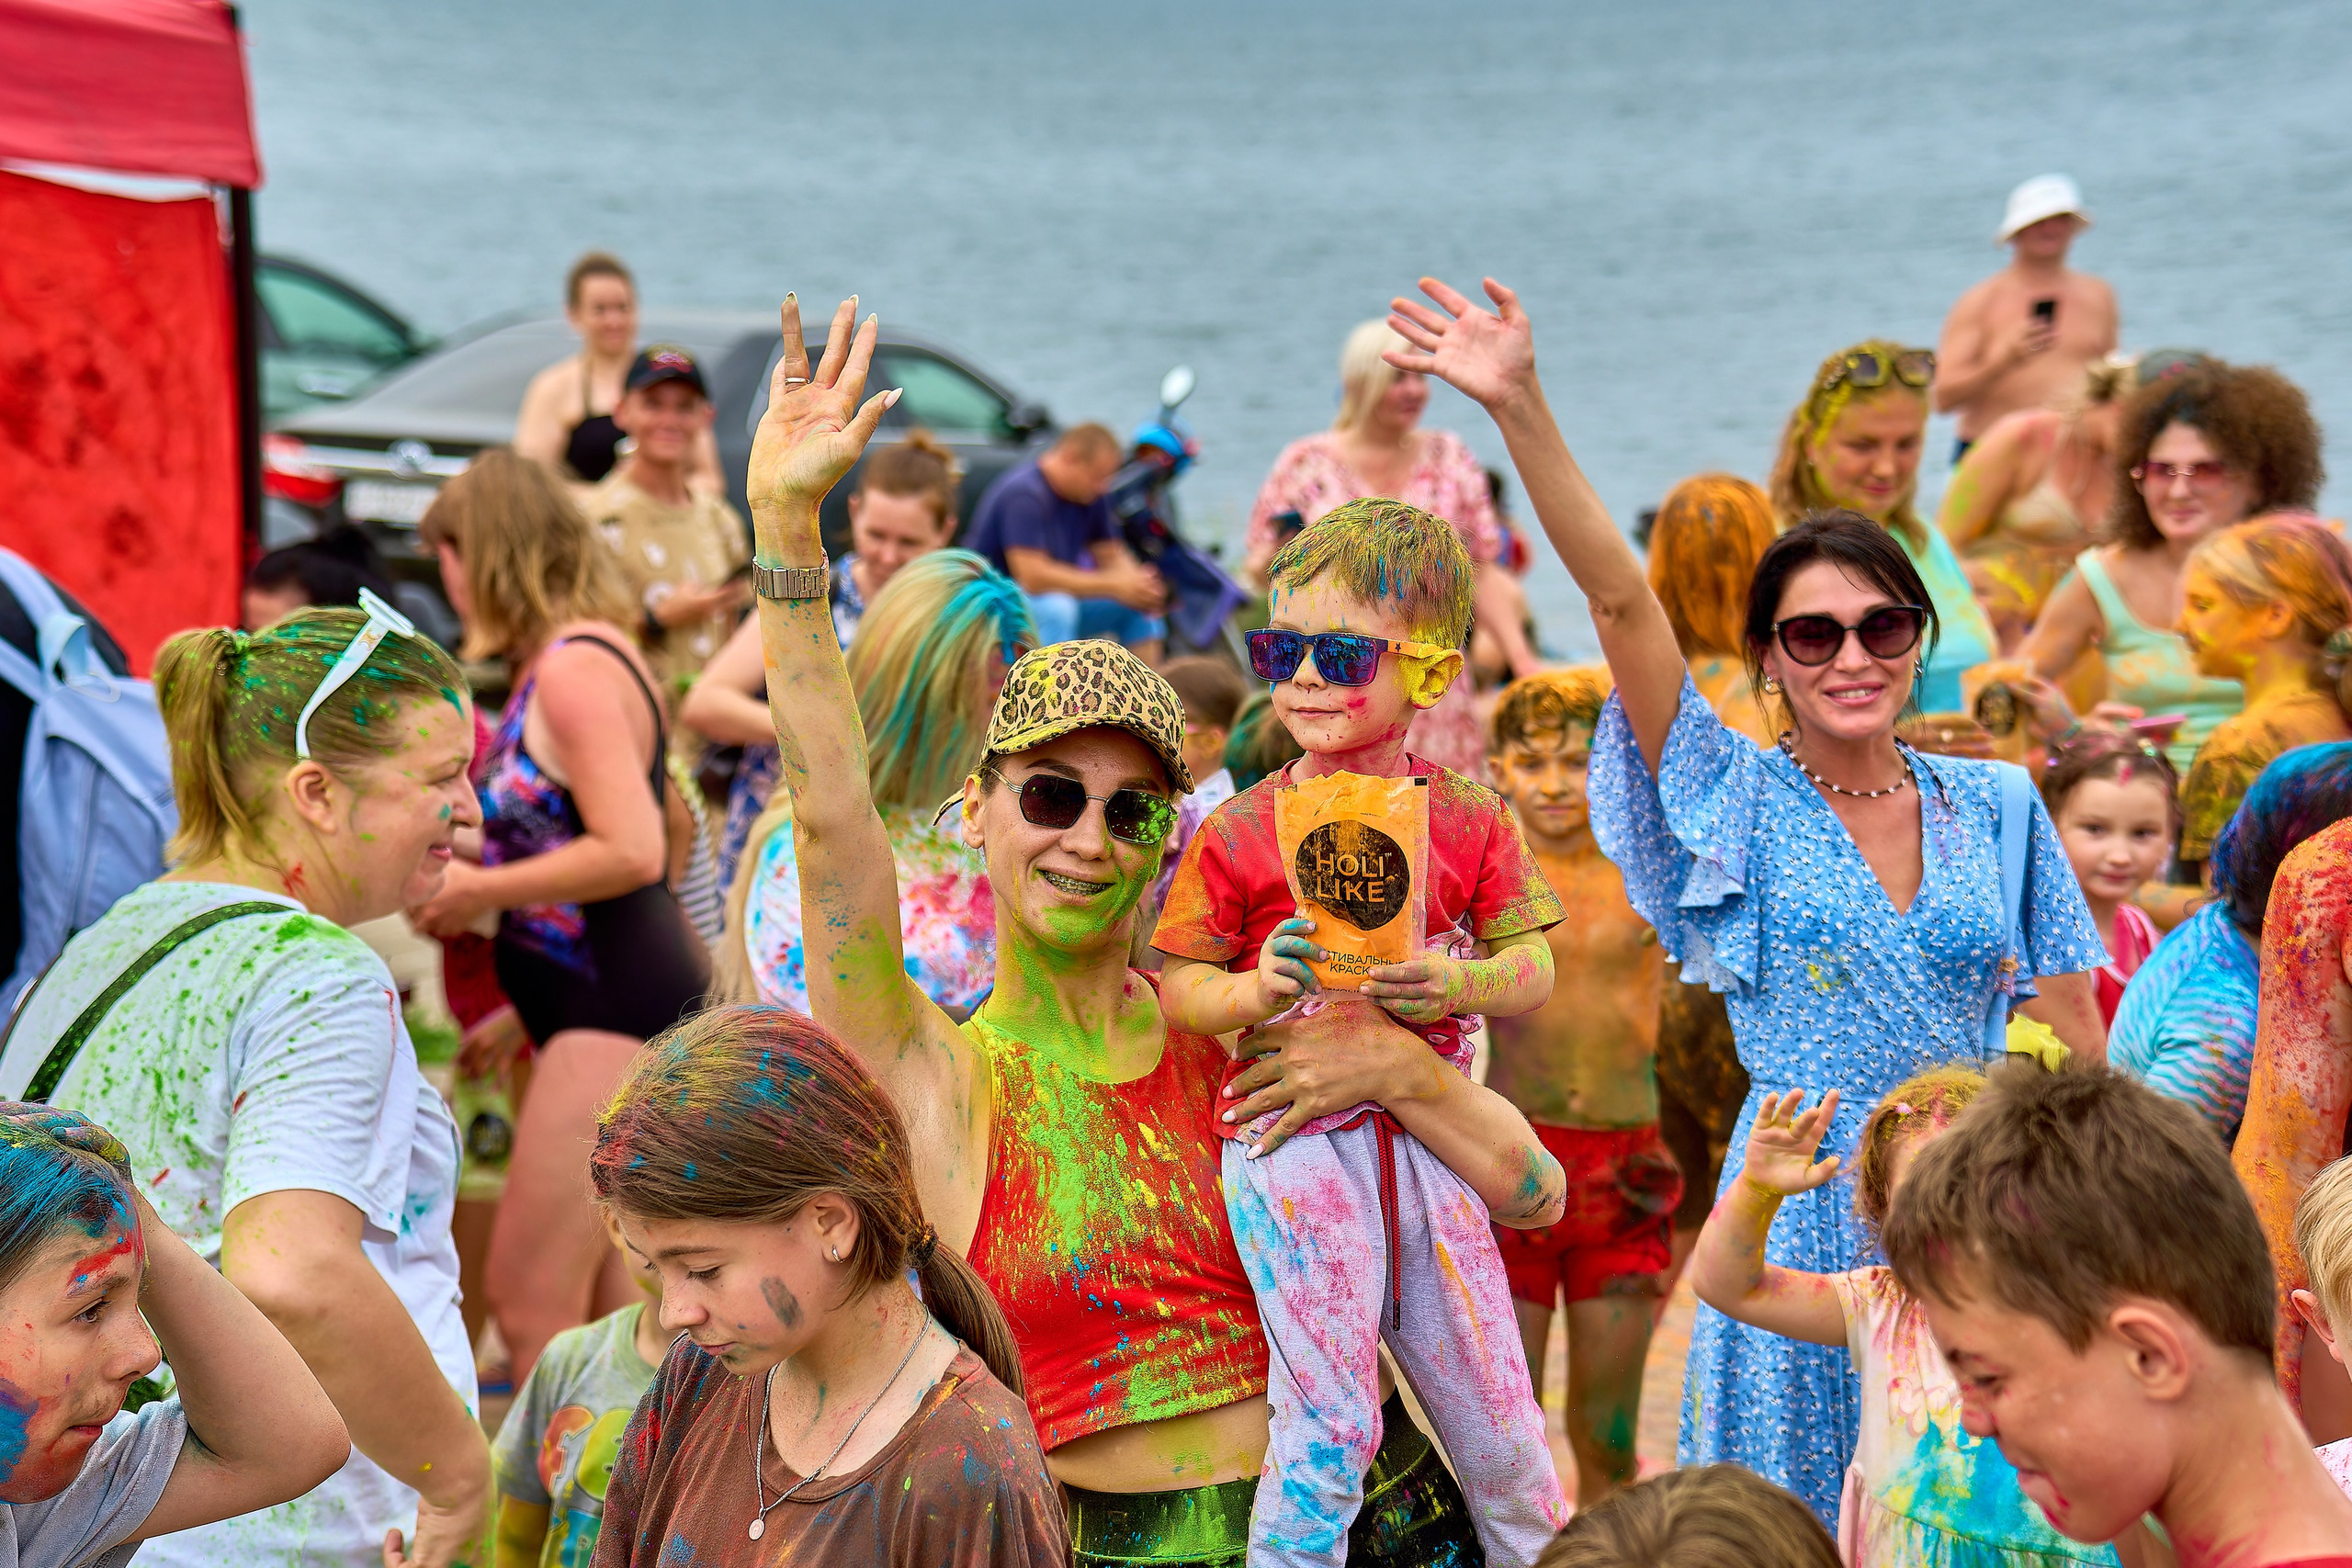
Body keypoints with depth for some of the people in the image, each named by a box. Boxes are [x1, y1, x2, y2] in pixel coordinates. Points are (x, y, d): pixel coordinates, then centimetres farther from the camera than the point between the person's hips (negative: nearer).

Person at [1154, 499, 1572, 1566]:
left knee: (1496, 1415, 10)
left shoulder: (1469, 821, 3)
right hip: (1291, 1144, -2)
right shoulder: (1239, 832, -3)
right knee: (1329, 1423, -4)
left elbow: (1535, 973, 5)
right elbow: (1173, 994, 0)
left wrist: (1463, 983, -15)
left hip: (1427, 1136, 3)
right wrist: (1256, 991, -19)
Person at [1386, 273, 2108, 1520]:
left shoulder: (1992, 806, 6)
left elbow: (2073, 1038, 9)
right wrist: (1520, 407, -22)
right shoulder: (1740, 803, -3)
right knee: (1797, 1512, 5)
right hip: (1803, 1213, -2)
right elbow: (1620, 598, -13)